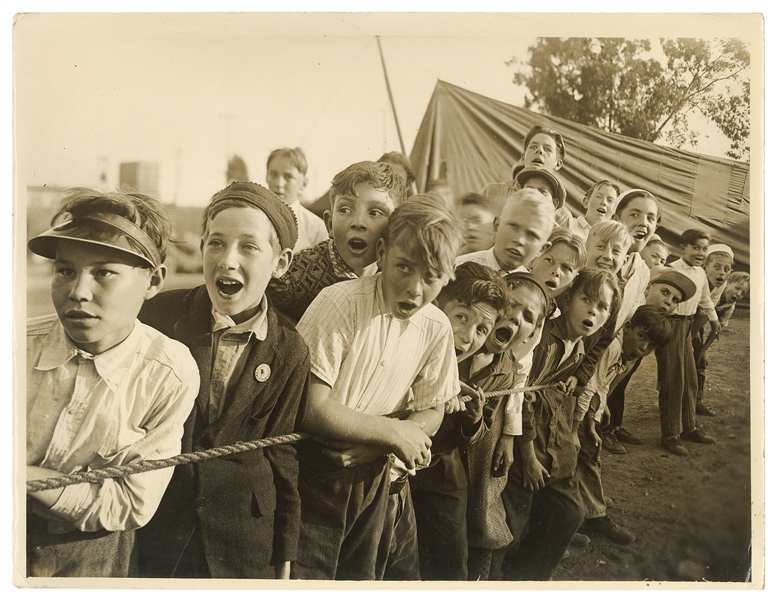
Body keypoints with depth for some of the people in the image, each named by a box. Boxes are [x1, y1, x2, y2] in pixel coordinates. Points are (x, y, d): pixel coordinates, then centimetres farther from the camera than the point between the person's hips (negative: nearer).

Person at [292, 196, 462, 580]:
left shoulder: (437, 328, -5)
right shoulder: (341, 303, -22)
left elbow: (431, 411, 7)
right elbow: (311, 409, -24)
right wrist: (394, 432, -17)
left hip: (373, 476, 5)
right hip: (317, 473, -5)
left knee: (358, 577, 21)